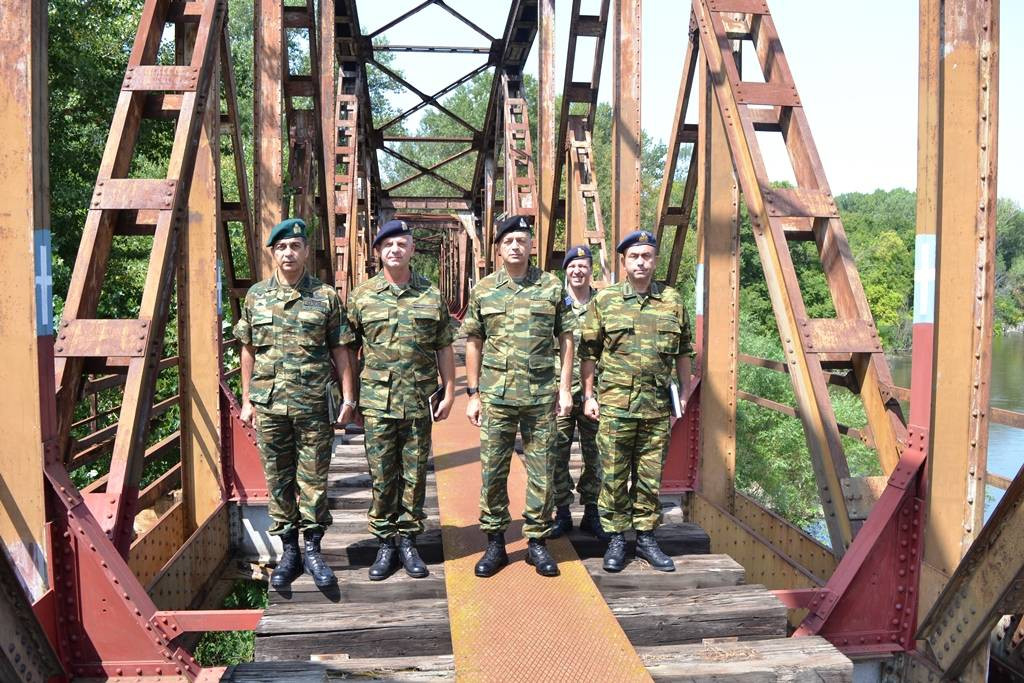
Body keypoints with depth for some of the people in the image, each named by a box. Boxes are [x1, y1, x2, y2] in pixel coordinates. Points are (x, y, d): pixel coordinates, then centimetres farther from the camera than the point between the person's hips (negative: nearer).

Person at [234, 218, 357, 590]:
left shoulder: (326, 296, 1)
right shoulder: (256, 296, 8)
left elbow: (340, 351, 2)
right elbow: (248, 350, 12)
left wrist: (348, 398, -3)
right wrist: (247, 400, 9)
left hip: (313, 405, -2)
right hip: (268, 405, 2)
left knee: (313, 480, 4)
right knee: (278, 481, 9)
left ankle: (313, 550, 18)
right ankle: (288, 552, 21)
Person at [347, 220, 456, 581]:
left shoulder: (431, 296, 5)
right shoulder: (361, 296, 4)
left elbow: (444, 348, 8)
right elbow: (349, 348, 7)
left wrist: (449, 392, 3)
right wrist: (351, 397, 4)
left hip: (419, 402, 0)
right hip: (377, 402, 0)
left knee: (414, 475, 7)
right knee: (382, 476, 5)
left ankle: (408, 540, 20)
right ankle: (385, 543, 17)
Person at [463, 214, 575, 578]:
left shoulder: (552, 286, 3)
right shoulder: (483, 290, 4)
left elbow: (566, 339, 6)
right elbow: (473, 343, 7)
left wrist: (565, 388, 0)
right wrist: (472, 394, 3)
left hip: (542, 396, 0)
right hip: (496, 396, 0)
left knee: (541, 472, 6)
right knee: (492, 472, 5)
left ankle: (537, 541, 20)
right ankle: (495, 543, 18)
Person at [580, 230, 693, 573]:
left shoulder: (673, 301, 8)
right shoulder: (604, 300, 2)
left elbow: (683, 352, 14)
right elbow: (589, 352, 4)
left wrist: (685, 393, 10)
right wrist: (588, 396, 0)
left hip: (658, 406, 2)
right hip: (615, 403, -2)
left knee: (650, 475, 9)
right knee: (613, 475, 4)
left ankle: (646, 537, 22)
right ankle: (616, 539, 16)